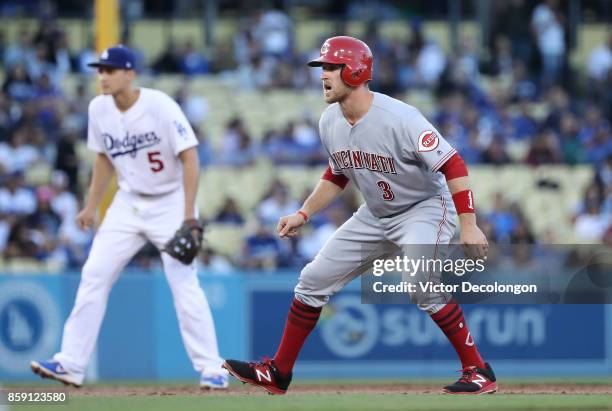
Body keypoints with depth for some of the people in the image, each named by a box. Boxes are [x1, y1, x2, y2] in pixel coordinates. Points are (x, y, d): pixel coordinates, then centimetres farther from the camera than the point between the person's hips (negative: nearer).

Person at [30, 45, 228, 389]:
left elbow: (189, 158, -21)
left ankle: (212, 369, -4)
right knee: (94, 277, -2)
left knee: (184, 284, -12)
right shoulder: (99, 109, -4)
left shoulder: (161, 106, -21)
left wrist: (189, 217, -26)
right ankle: (71, 364, 1)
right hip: (127, 204, 6)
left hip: (169, 203, -6)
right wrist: (91, 207, 11)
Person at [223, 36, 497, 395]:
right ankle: (278, 373, 18)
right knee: (314, 280, 6)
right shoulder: (330, 122, -5)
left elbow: (452, 165, -28)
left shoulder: (399, 118, -29)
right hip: (375, 214, 8)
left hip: (425, 207, -8)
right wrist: (304, 214, 9)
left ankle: (478, 371, -20)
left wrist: (469, 225, -34)